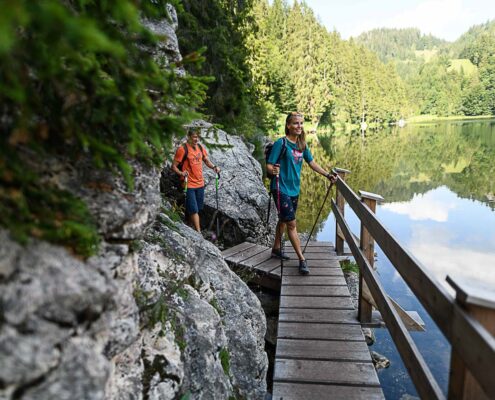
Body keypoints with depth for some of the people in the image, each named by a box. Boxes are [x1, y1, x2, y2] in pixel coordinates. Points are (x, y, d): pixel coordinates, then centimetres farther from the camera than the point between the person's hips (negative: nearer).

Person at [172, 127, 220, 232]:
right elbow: (174, 166, -10)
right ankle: (198, 232, -7)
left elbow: (206, 161, 20)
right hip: (189, 185, -6)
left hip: (200, 184, 7)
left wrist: (214, 167, 1)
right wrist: (181, 173, -28)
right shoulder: (182, 149, -12)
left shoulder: (200, 148, 7)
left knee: (198, 209, 13)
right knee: (194, 210, -8)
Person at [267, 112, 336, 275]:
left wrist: (328, 175, 13)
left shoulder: (302, 144, 5)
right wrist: (273, 171, -39)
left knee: (283, 220, 20)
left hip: (294, 189, 7)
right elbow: (269, 165, -17)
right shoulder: (281, 143, -15)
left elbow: (312, 163, 16)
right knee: (291, 224, -6)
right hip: (281, 189, -7)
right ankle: (302, 260, 0)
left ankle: (276, 249, 38)